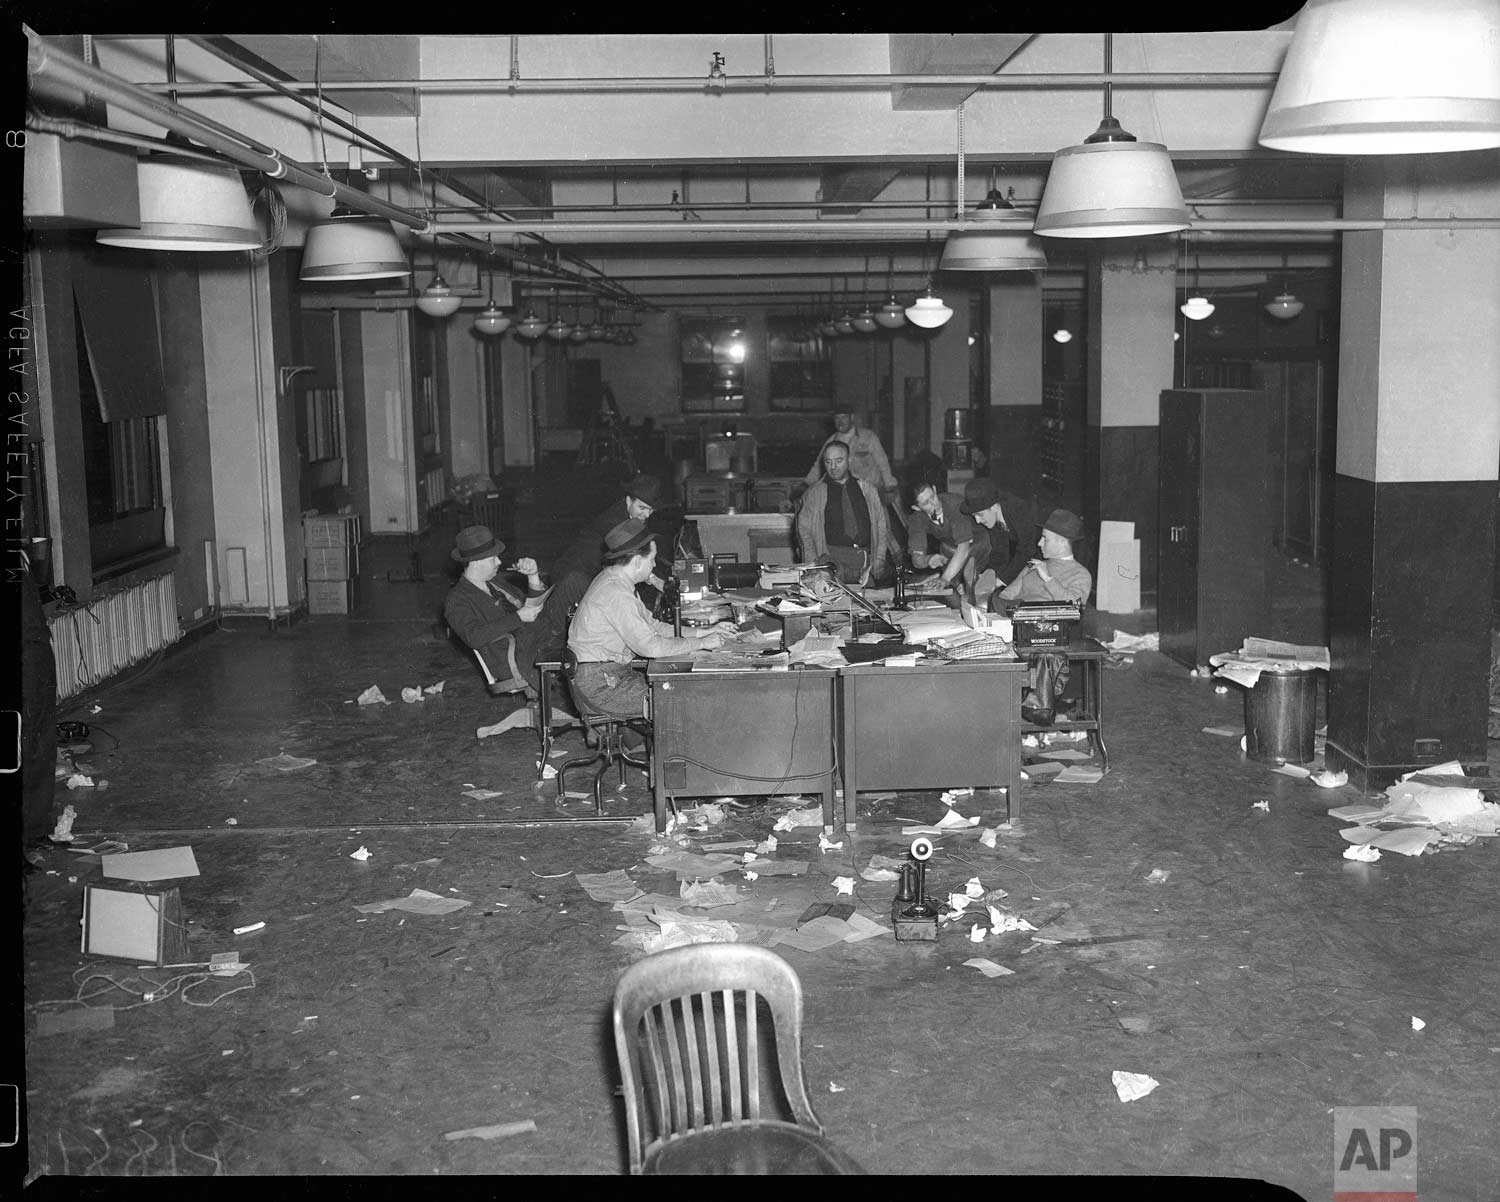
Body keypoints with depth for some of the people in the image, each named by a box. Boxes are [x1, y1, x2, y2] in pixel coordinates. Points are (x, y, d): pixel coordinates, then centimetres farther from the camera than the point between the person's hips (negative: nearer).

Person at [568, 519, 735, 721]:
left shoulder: (615, 580, 9)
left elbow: (652, 626, 14)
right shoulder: (615, 595, -24)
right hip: (600, 686, -10)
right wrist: (700, 643, -15)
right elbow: (650, 647, -25)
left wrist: (704, 632, 9)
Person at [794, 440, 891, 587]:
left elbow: (881, 527, 14)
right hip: (832, 558, -2)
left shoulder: (867, 489, 17)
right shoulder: (814, 494, 11)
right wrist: (815, 568, -7)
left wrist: (877, 562, 1)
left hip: (866, 560, 2)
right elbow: (804, 532, 7)